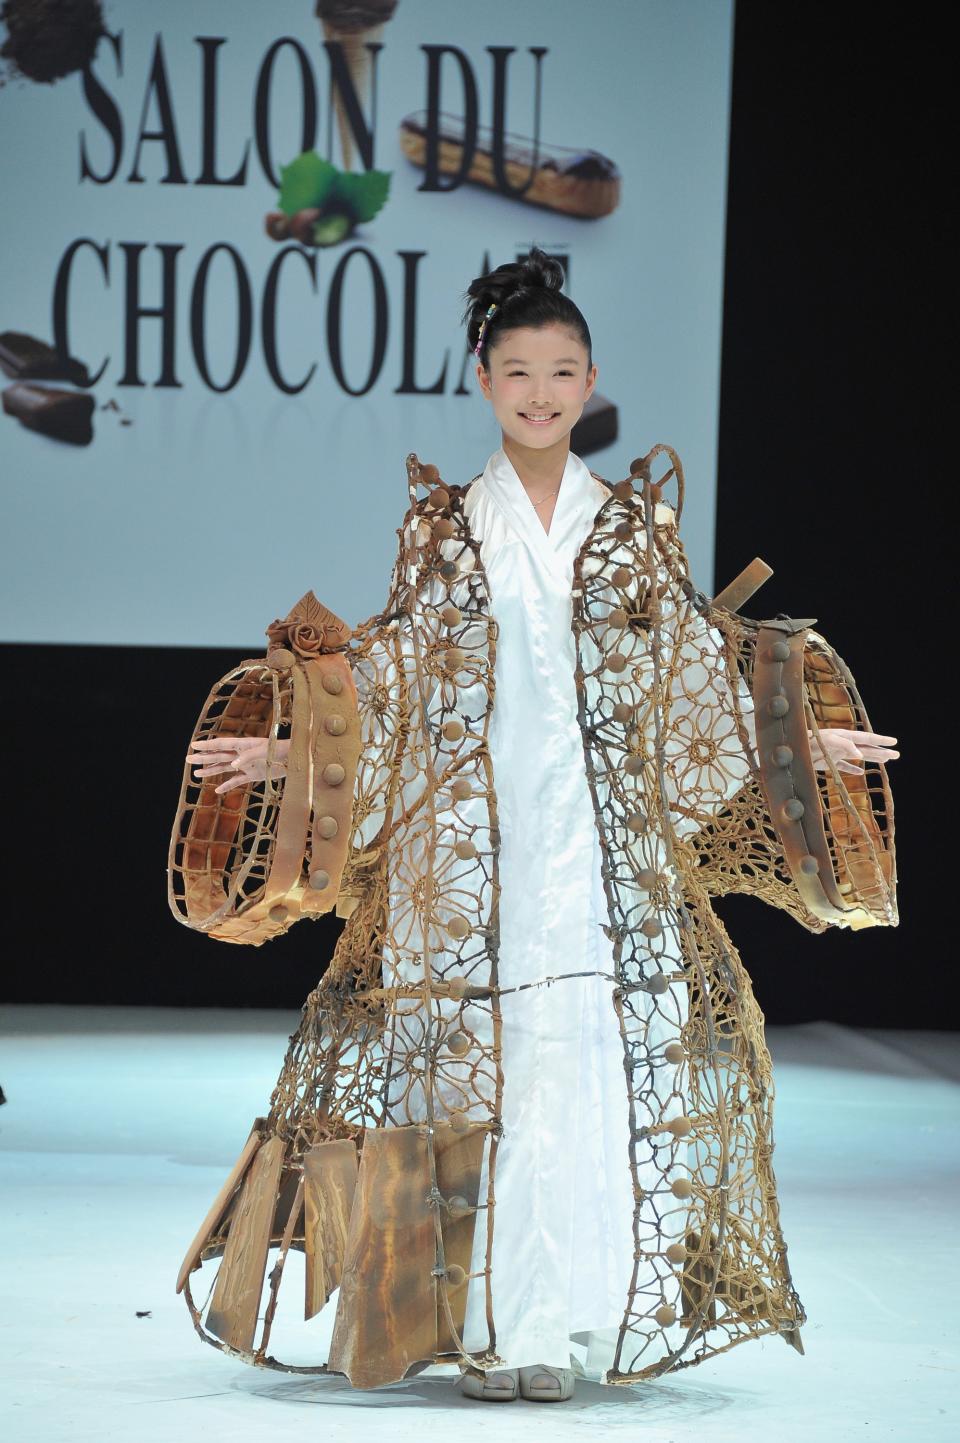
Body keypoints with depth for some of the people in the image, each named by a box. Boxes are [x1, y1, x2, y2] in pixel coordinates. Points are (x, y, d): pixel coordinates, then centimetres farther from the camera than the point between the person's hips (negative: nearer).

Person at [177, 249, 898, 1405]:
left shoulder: (635, 528, 9)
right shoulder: (444, 528, 7)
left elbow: (695, 689, 12)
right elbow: (385, 692, 8)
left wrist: (807, 744, 8)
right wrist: (278, 753, 1)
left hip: (605, 846, 1)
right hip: (475, 844, -1)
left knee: (600, 1067, -5)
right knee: (488, 1067, -5)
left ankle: (565, 1324, 1)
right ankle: (497, 1326, 1)